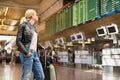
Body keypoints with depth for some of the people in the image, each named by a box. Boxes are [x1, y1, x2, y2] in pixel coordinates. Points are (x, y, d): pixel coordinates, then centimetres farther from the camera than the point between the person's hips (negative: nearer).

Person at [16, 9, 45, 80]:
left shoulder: (33, 27, 20)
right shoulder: (23, 25, -1)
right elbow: (18, 41, -8)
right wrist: (25, 52, -19)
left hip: (35, 53, 8)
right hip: (27, 54, -8)